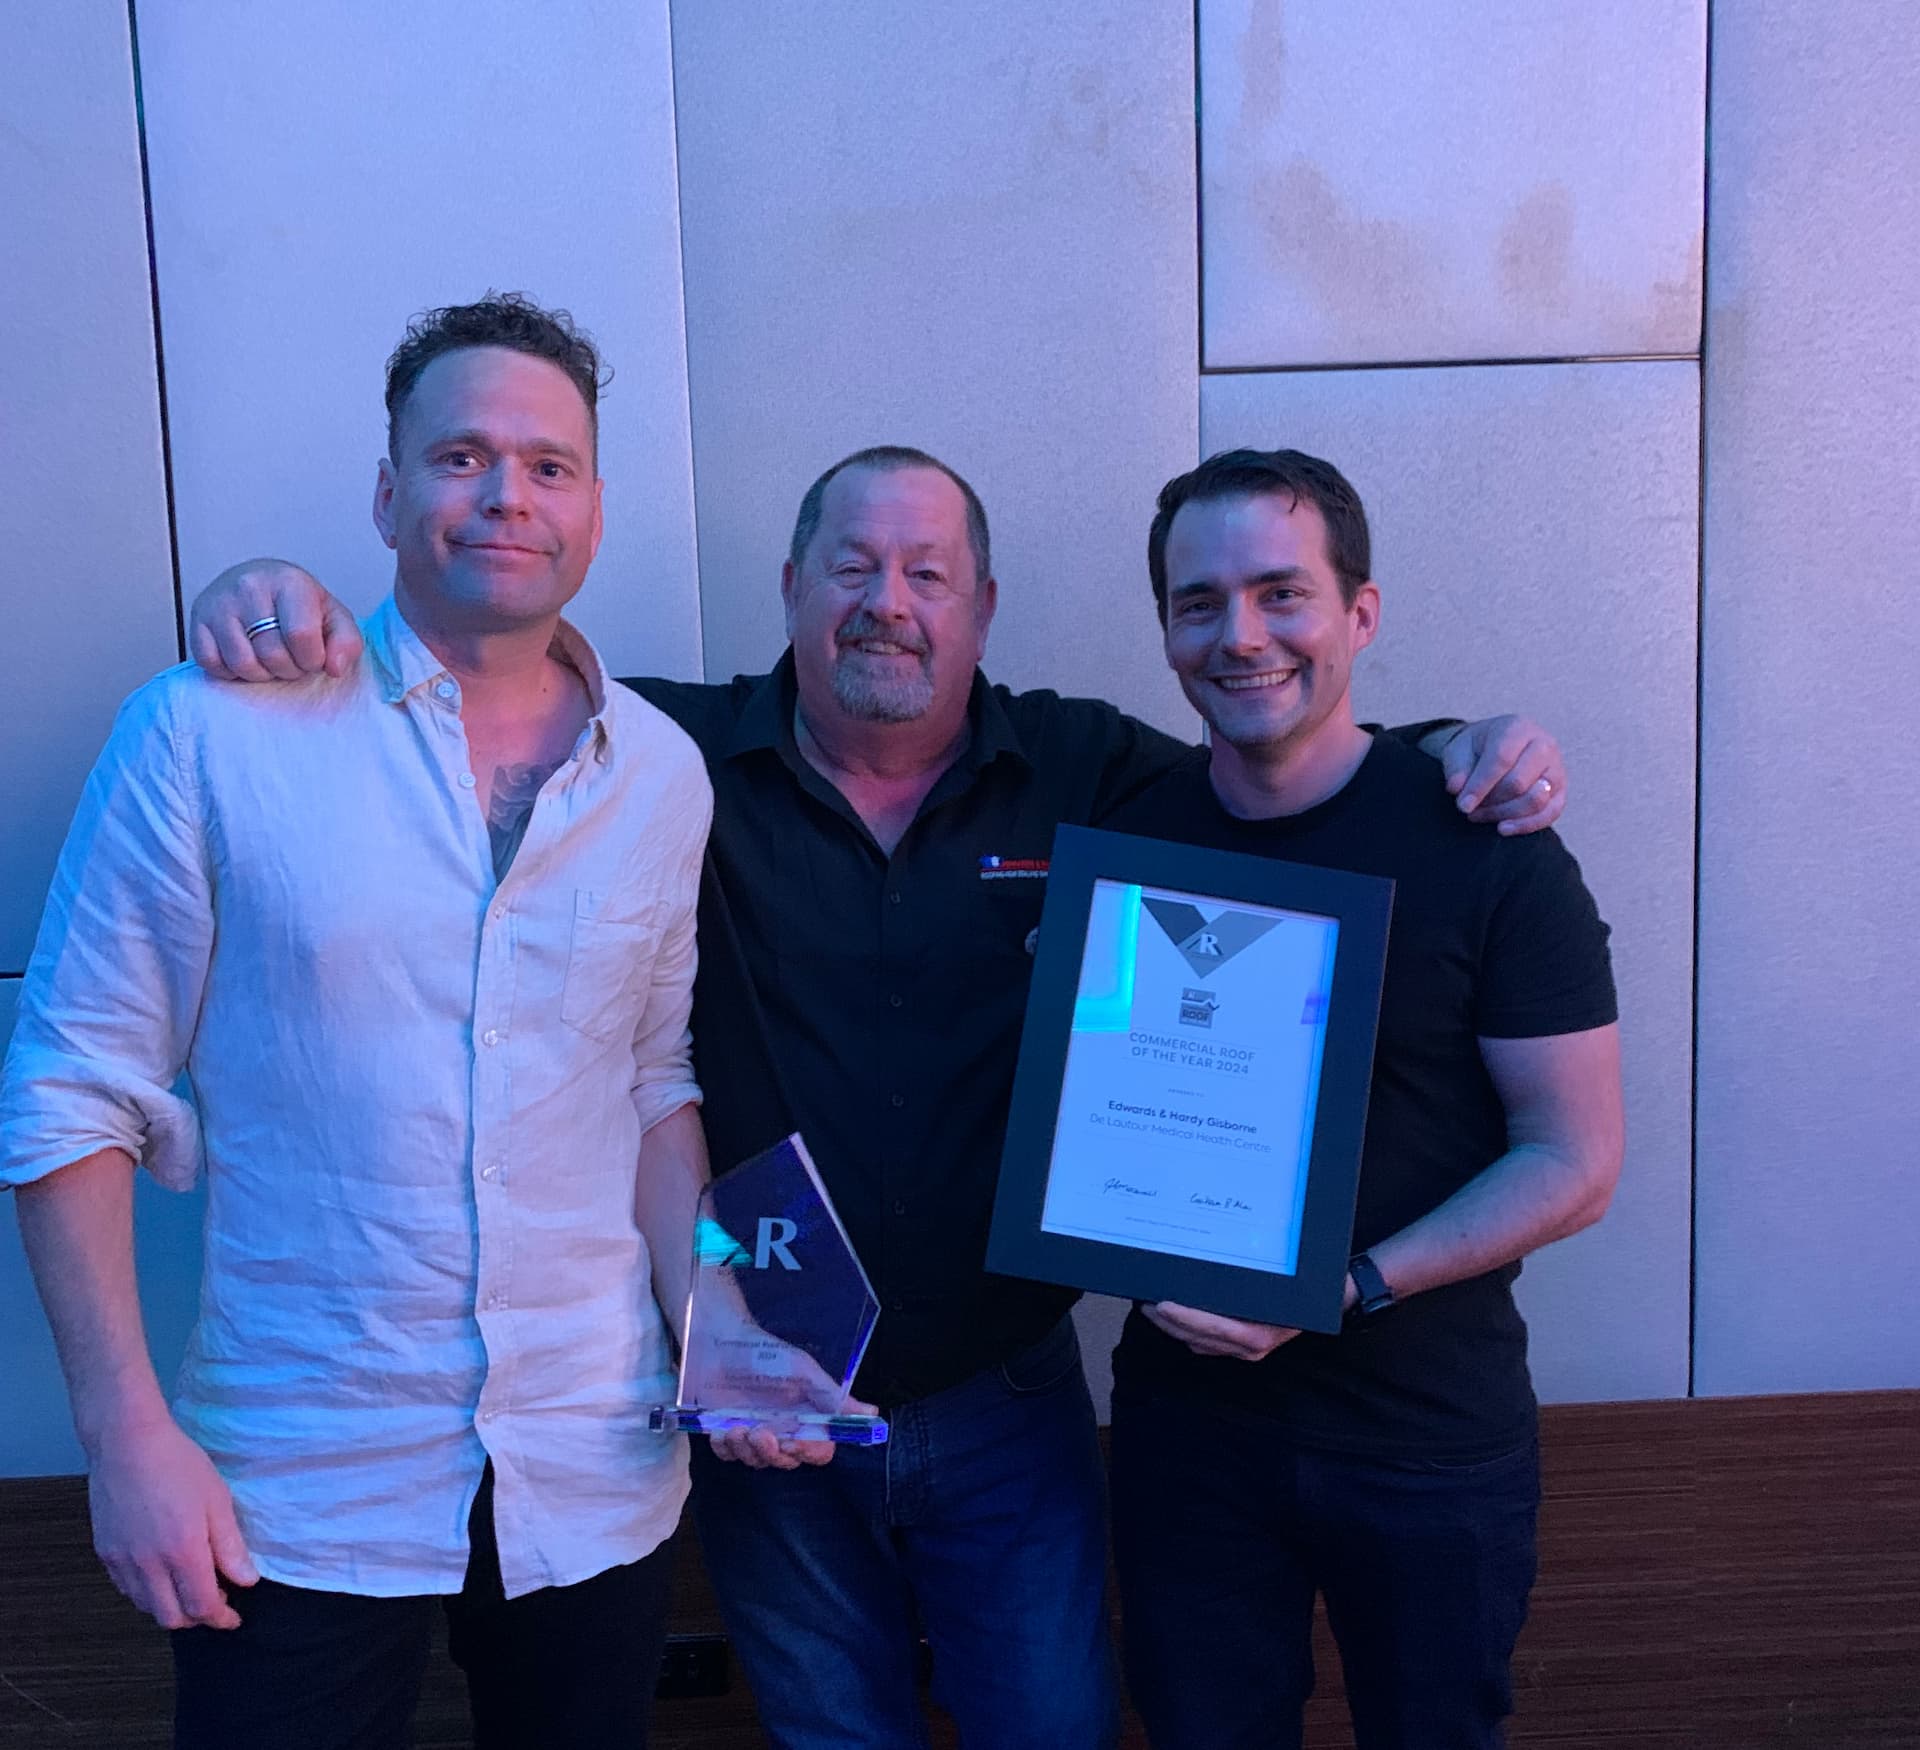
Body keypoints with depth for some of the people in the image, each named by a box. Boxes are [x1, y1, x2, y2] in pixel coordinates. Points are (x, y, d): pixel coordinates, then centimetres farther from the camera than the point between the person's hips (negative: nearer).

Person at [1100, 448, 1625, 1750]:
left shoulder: (1487, 848, -12)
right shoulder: (1126, 841, -3)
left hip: (1430, 1441, -2)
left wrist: (1343, 1289, -22)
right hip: (1187, 1422, 2)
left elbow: (1573, 1164, -11)